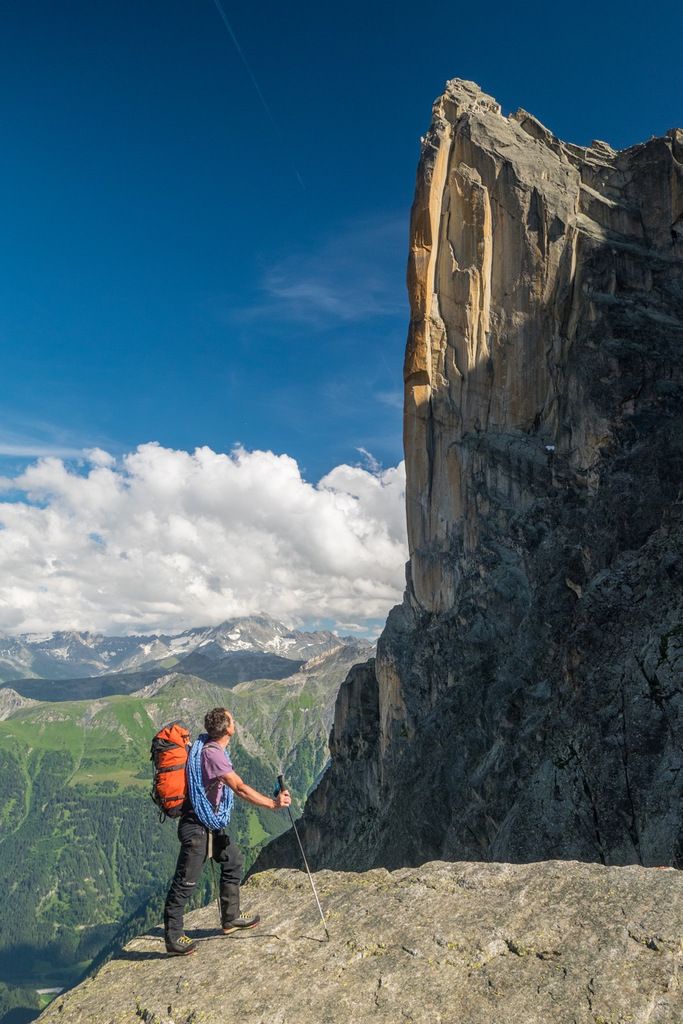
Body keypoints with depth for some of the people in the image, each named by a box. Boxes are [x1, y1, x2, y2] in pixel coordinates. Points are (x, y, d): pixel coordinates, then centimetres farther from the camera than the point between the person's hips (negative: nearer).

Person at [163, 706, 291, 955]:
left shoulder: (211, 747, 4)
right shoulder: (212, 754, -27)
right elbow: (241, 789, -32)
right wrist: (272, 803, -33)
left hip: (210, 823, 10)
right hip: (195, 825, -10)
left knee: (233, 861, 18)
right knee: (186, 881, 0)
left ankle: (230, 918, 30)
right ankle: (173, 937, 12)